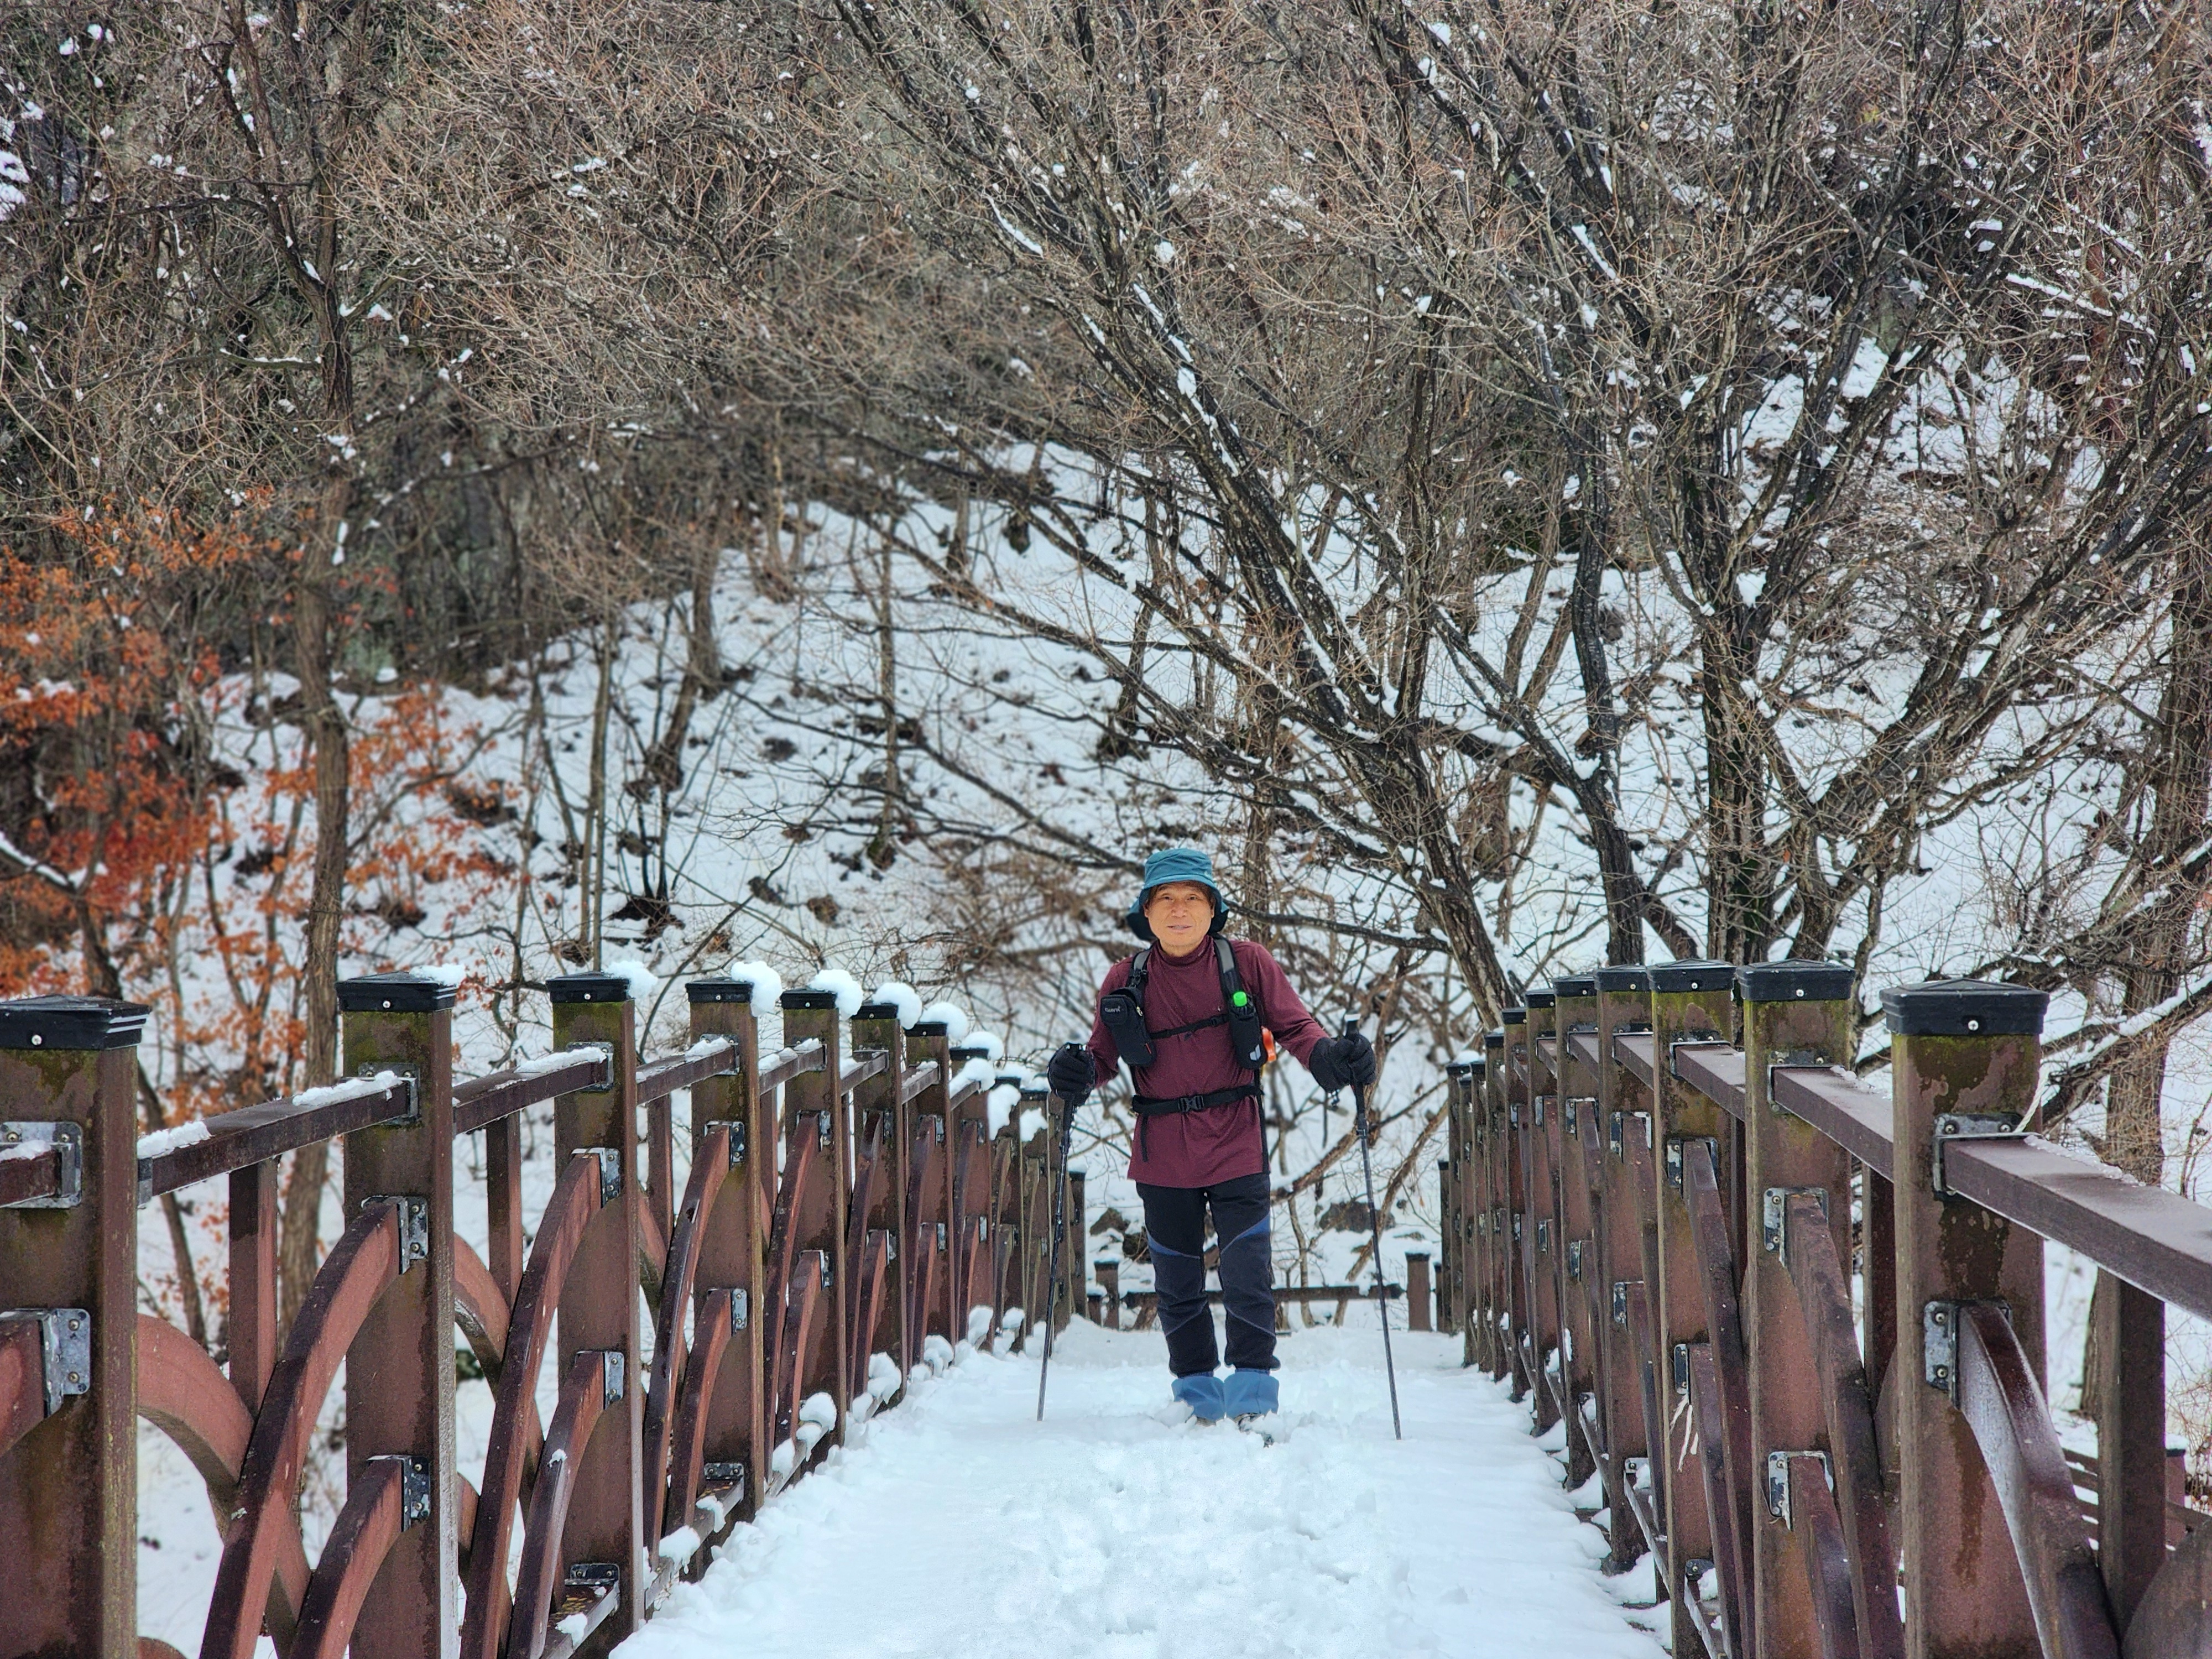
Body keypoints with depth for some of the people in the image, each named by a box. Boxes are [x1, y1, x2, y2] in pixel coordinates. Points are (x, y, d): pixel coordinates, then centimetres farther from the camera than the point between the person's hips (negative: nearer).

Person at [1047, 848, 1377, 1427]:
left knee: (1248, 1279, -10)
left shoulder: (1246, 962, -3)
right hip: (1163, 1156, 2)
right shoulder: (1126, 980, 2)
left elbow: (1293, 1026, -1)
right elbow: (1103, 1055, 8)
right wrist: (1076, 1072, -15)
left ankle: (1252, 1395, 0)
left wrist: (1331, 1057, -20)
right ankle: (1198, 1396, 24)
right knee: (1177, 1285, 11)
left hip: (1236, 1146, -2)